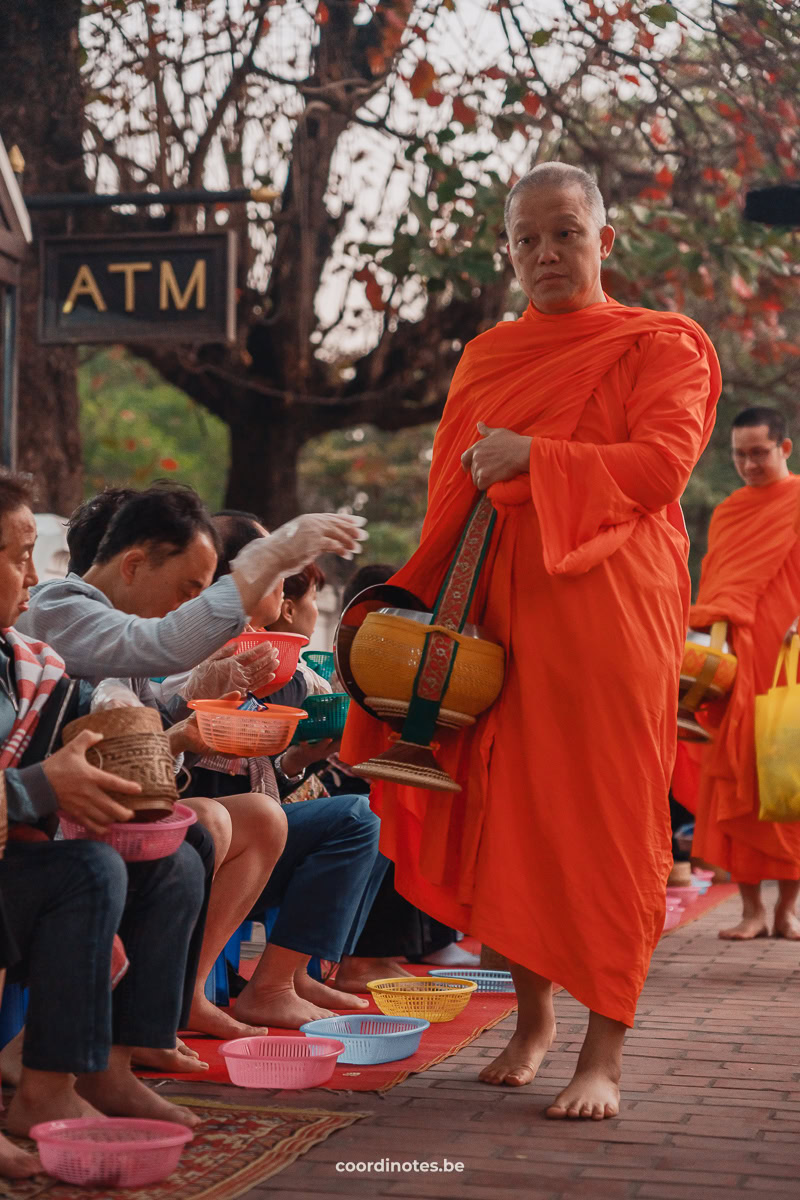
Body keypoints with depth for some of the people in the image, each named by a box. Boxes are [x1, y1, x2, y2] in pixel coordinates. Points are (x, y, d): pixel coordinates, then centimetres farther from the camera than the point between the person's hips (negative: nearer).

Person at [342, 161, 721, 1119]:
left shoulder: (659, 347, 4)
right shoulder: (487, 356, 18)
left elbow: (662, 463, -10)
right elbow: (449, 486, 19)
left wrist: (532, 457, -14)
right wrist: (430, 602, 7)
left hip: (606, 601, -4)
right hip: (497, 605, 5)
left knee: (605, 815, -7)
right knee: (505, 804, 4)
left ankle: (604, 1050, -4)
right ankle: (532, 1018, 19)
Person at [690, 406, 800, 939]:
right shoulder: (727, 514, 16)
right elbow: (717, 588, 15)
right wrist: (703, 631, -2)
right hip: (740, 662, 4)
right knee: (738, 779, -2)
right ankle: (752, 908, 4)